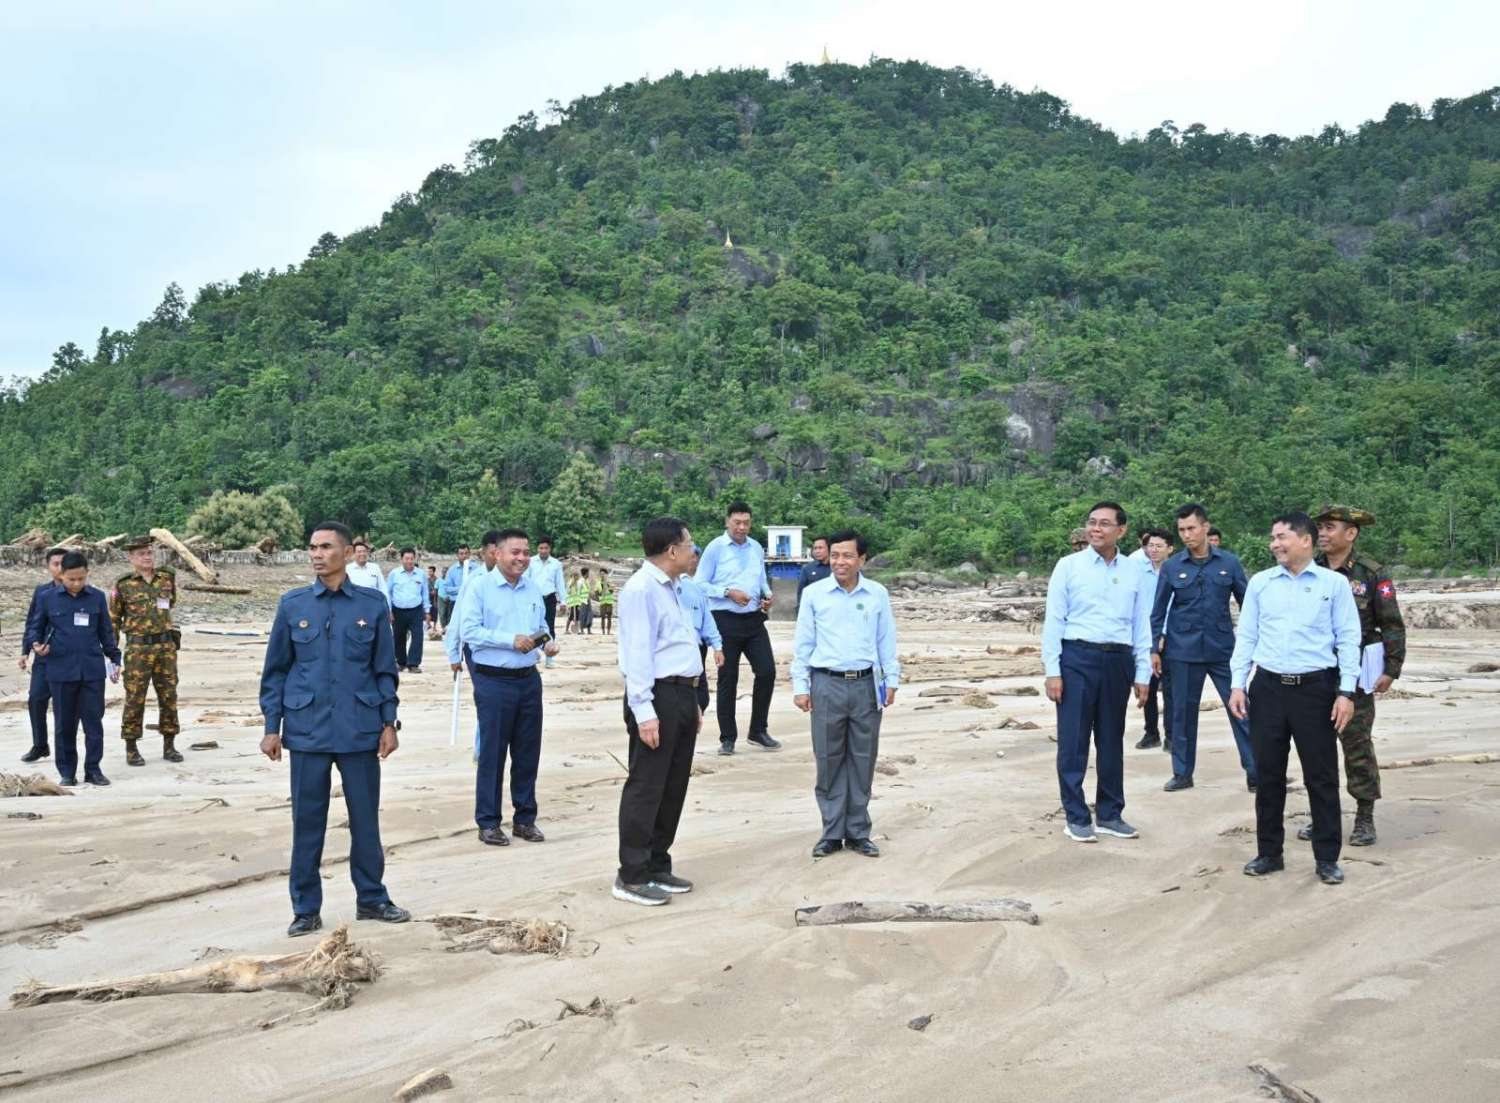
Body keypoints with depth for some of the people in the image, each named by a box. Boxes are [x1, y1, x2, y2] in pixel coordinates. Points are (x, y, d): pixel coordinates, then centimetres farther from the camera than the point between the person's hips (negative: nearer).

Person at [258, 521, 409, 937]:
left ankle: (371, 898, 23)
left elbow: (385, 668, 6)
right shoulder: (293, 604, 3)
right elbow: (276, 669, 6)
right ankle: (306, 909, 17)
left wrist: (389, 722, 2)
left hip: (360, 730, 0)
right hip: (308, 729, 0)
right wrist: (272, 727, 2)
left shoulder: (372, 604, 2)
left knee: (366, 817, 8)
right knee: (308, 820, 6)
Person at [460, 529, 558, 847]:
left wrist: (548, 643, -4)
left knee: (528, 752, 11)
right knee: (492, 753, 2)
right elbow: (469, 631, -14)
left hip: (529, 679, 5)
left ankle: (525, 817, 22)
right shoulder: (480, 587, -7)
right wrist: (511, 640, -20)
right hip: (494, 681, -5)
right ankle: (488, 822, 12)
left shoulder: (533, 588, 10)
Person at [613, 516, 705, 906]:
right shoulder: (641, 589, -15)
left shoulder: (669, 588, 17)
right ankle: (632, 877, 3)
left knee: (674, 786, 15)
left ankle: (657, 867, 26)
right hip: (657, 697, -10)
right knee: (646, 787, -4)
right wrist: (645, 711, -23)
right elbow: (637, 652, -19)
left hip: (680, 696, 10)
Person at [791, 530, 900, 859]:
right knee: (829, 761, 3)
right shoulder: (814, 593, 1)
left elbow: (886, 641, 9)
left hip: (866, 685, 1)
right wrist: (800, 686, 1)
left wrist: (891, 680, 4)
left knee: (863, 762, 6)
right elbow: (803, 643, 3)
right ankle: (832, 832, 13)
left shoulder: (878, 594, 4)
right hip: (827, 685, -1)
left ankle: (858, 832, 16)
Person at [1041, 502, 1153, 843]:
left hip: (1117, 661, 3)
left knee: (1112, 741, 12)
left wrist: (1143, 675, 7)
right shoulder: (1068, 566, 0)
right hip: (1077, 658, -3)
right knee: (1073, 741, 1)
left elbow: (1142, 626, 10)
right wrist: (1052, 671, -7)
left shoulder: (1134, 572, 7)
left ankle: (1110, 814, 24)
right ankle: (1076, 817, 12)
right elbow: (1054, 620, -2)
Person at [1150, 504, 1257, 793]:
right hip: (1183, 651, 1)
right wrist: (1155, 648, 3)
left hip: (1223, 649, 0)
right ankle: (1183, 773, 19)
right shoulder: (1171, 567, 1)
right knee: (1183, 712, 7)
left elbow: (1247, 603, 6)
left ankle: (1254, 772, 6)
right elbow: (1158, 611, 7)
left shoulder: (1229, 562, 1)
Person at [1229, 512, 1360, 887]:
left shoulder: (1334, 583, 0)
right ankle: (1269, 852, 19)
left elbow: (1348, 639, -1)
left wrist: (1346, 691, -7)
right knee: (1268, 774, 8)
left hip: (1316, 688, -2)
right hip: (1268, 687, 2)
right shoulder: (1260, 583, 6)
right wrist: (1237, 684, 1)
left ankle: (1327, 858, 14)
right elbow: (1246, 637, 8)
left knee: (1321, 776, 4)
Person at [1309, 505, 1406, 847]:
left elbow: (1393, 625, -4)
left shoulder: (1372, 574, -7)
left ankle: (1365, 818, 10)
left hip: (1355, 670, -4)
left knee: (1357, 742, 1)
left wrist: (1391, 669, -8)